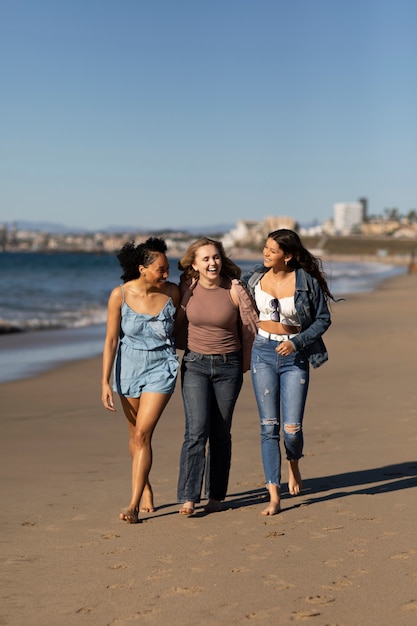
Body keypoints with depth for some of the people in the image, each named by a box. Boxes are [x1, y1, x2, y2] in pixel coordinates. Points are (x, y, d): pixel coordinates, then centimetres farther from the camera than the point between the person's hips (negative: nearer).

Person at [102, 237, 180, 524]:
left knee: (143, 434, -12)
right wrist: (106, 382, -9)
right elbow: (111, 340, -7)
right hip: (128, 368, 2)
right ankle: (145, 489, 37)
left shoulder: (173, 292, -9)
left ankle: (134, 505, -10)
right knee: (136, 435, 15)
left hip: (161, 369, -1)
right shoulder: (120, 295, -12)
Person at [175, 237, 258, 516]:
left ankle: (216, 496, 16)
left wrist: (245, 363, 10)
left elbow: (251, 328, 3)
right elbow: (178, 325, 14)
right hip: (195, 365, 0)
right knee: (196, 430, -11)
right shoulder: (187, 289, -3)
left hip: (228, 367, 0)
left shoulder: (235, 290, -7)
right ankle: (188, 498, -11)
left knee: (221, 434, 5)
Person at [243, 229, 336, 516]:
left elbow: (323, 318, -2)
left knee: (292, 428, -5)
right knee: (269, 426, -2)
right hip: (263, 353, 2)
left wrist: (297, 342, -13)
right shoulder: (255, 278, 1)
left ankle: (294, 463, 32)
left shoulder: (307, 281, -9)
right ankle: (274, 497, 3)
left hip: (295, 356, -2)